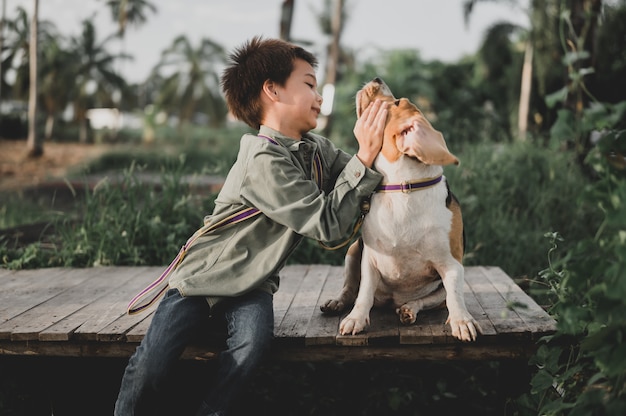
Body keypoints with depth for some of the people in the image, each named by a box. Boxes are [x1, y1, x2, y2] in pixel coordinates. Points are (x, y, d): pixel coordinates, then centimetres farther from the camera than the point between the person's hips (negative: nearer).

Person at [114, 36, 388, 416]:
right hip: (205, 276, -5)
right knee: (152, 364, -20)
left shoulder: (317, 149, 2)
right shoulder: (264, 160, -23)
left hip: (252, 283, 5)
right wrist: (366, 156, -25)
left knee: (254, 341, -28)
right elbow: (329, 224, -25)